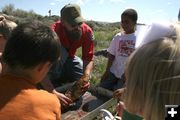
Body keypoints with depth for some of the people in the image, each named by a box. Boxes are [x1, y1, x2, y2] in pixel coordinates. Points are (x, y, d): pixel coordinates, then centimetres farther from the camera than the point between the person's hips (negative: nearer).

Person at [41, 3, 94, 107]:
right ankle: (55, 82, -18)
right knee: (60, 51, -35)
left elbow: (89, 59, -24)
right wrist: (53, 93, -51)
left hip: (68, 58, 4)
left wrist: (86, 78, -42)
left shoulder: (87, 31, -25)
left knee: (84, 76, -15)